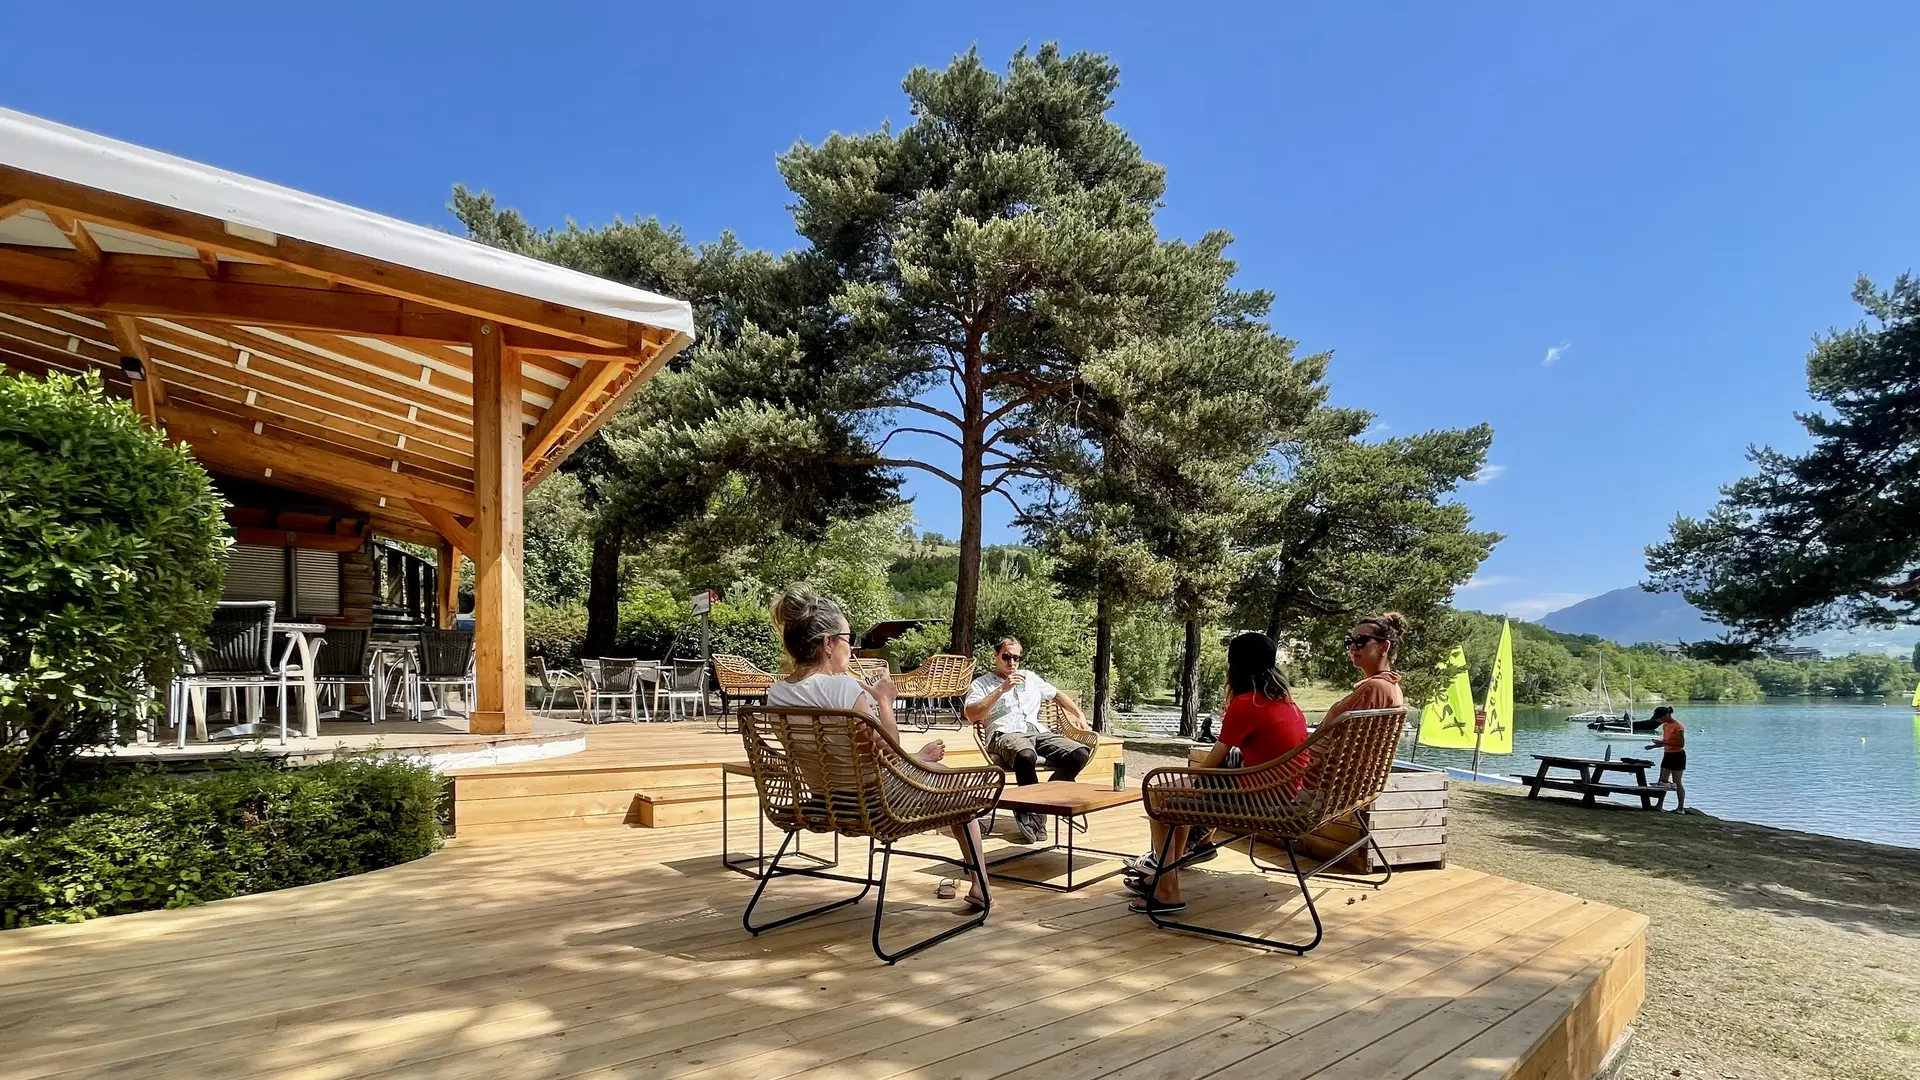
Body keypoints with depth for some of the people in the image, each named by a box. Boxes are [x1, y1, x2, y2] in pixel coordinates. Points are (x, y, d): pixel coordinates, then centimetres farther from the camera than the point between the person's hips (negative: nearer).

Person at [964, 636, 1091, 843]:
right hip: (1006, 735, -5)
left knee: (1081, 753, -23)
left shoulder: (1030, 678, 29)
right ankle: (1034, 813, -21)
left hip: (1039, 731, 5)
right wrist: (1002, 689, -6)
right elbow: (971, 715, -4)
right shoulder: (981, 684, 14)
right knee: (1026, 755, -43)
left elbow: (1058, 694, 40)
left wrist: (1079, 714, 26)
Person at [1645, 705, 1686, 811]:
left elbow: (1681, 744, -20)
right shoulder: (1665, 726, 7)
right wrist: (1653, 746, 3)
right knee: (1662, 782, 7)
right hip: (1667, 755, 8)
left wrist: (1665, 743, -26)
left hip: (1677, 756, -8)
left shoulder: (1678, 726, -17)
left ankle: (1681, 808, 8)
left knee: (1677, 783, -1)